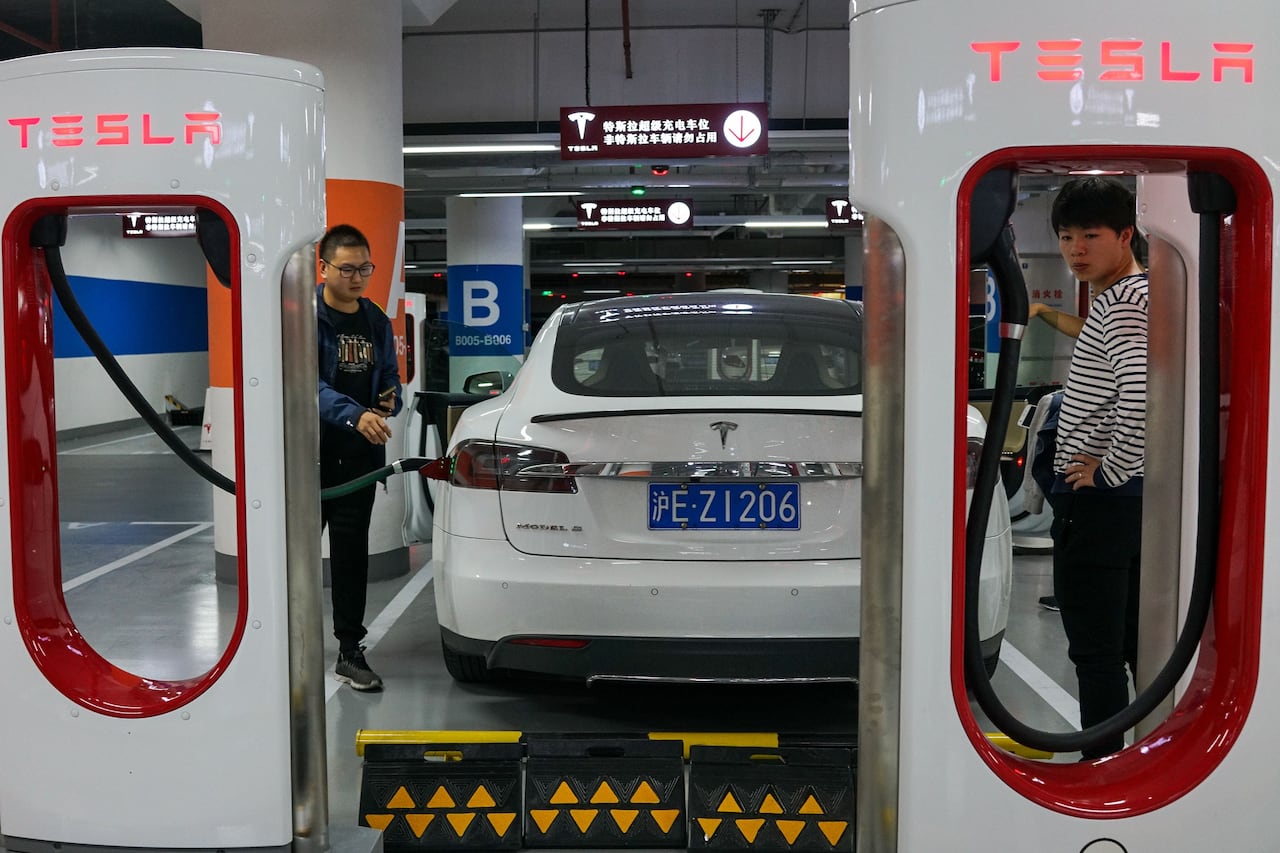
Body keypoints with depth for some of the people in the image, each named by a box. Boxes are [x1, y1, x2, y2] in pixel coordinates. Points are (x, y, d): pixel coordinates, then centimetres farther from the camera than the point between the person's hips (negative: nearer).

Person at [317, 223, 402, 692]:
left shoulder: (376, 321, 10)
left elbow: (390, 377, 20)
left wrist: (390, 400, -4)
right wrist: (355, 415, -35)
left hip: (360, 453, 5)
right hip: (310, 451, -4)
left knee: (352, 550, 7)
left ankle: (350, 651, 14)